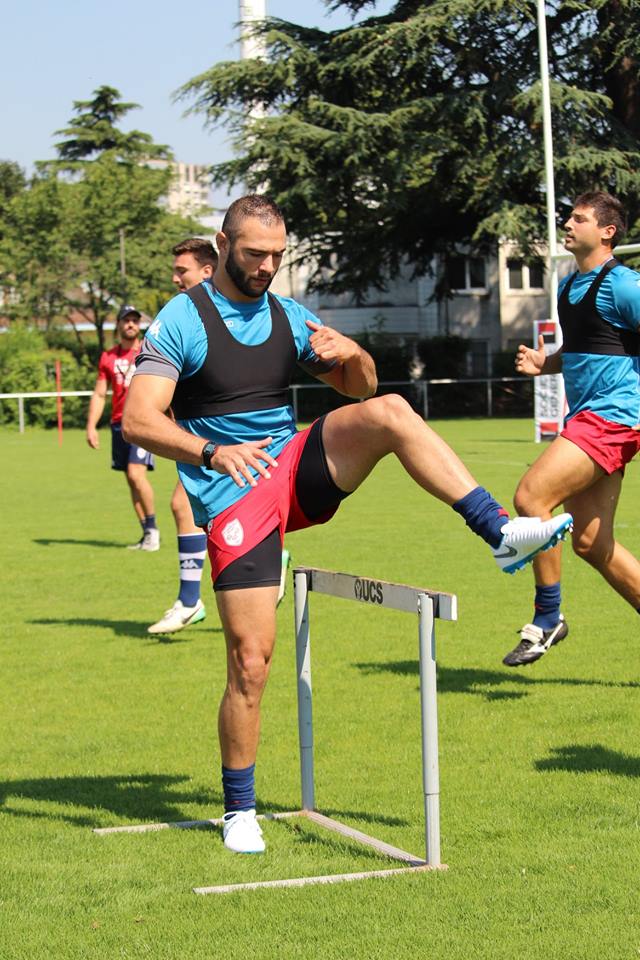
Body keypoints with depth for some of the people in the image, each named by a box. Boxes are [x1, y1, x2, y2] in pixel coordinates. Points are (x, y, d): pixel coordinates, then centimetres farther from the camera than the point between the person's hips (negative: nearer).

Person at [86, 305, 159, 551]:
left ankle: (152, 529, -8)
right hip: (119, 424, 5)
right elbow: (99, 394, 13)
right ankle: (147, 533, 13)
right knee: (131, 480, 6)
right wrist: (91, 426, 3)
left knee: (136, 474, -19)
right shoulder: (108, 357, 11)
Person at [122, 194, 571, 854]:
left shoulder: (288, 316, 11)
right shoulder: (182, 320, -5)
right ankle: (239, 810, 8)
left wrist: (350, 355, -10)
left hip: (299, 468, 4)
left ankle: (501, 531, -27)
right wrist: (212, 453, -32)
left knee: (388, 413, -23)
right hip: (234, 500, -4)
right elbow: (138, 420, -15)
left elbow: (361, 386, 15)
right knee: (250, 659, -9)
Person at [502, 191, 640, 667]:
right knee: (591, 543, 7)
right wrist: (543, 364, 11)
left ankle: (548, 618, -7)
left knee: (531, 496, -18)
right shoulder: (569, 287, 17)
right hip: (586, 419, 10)